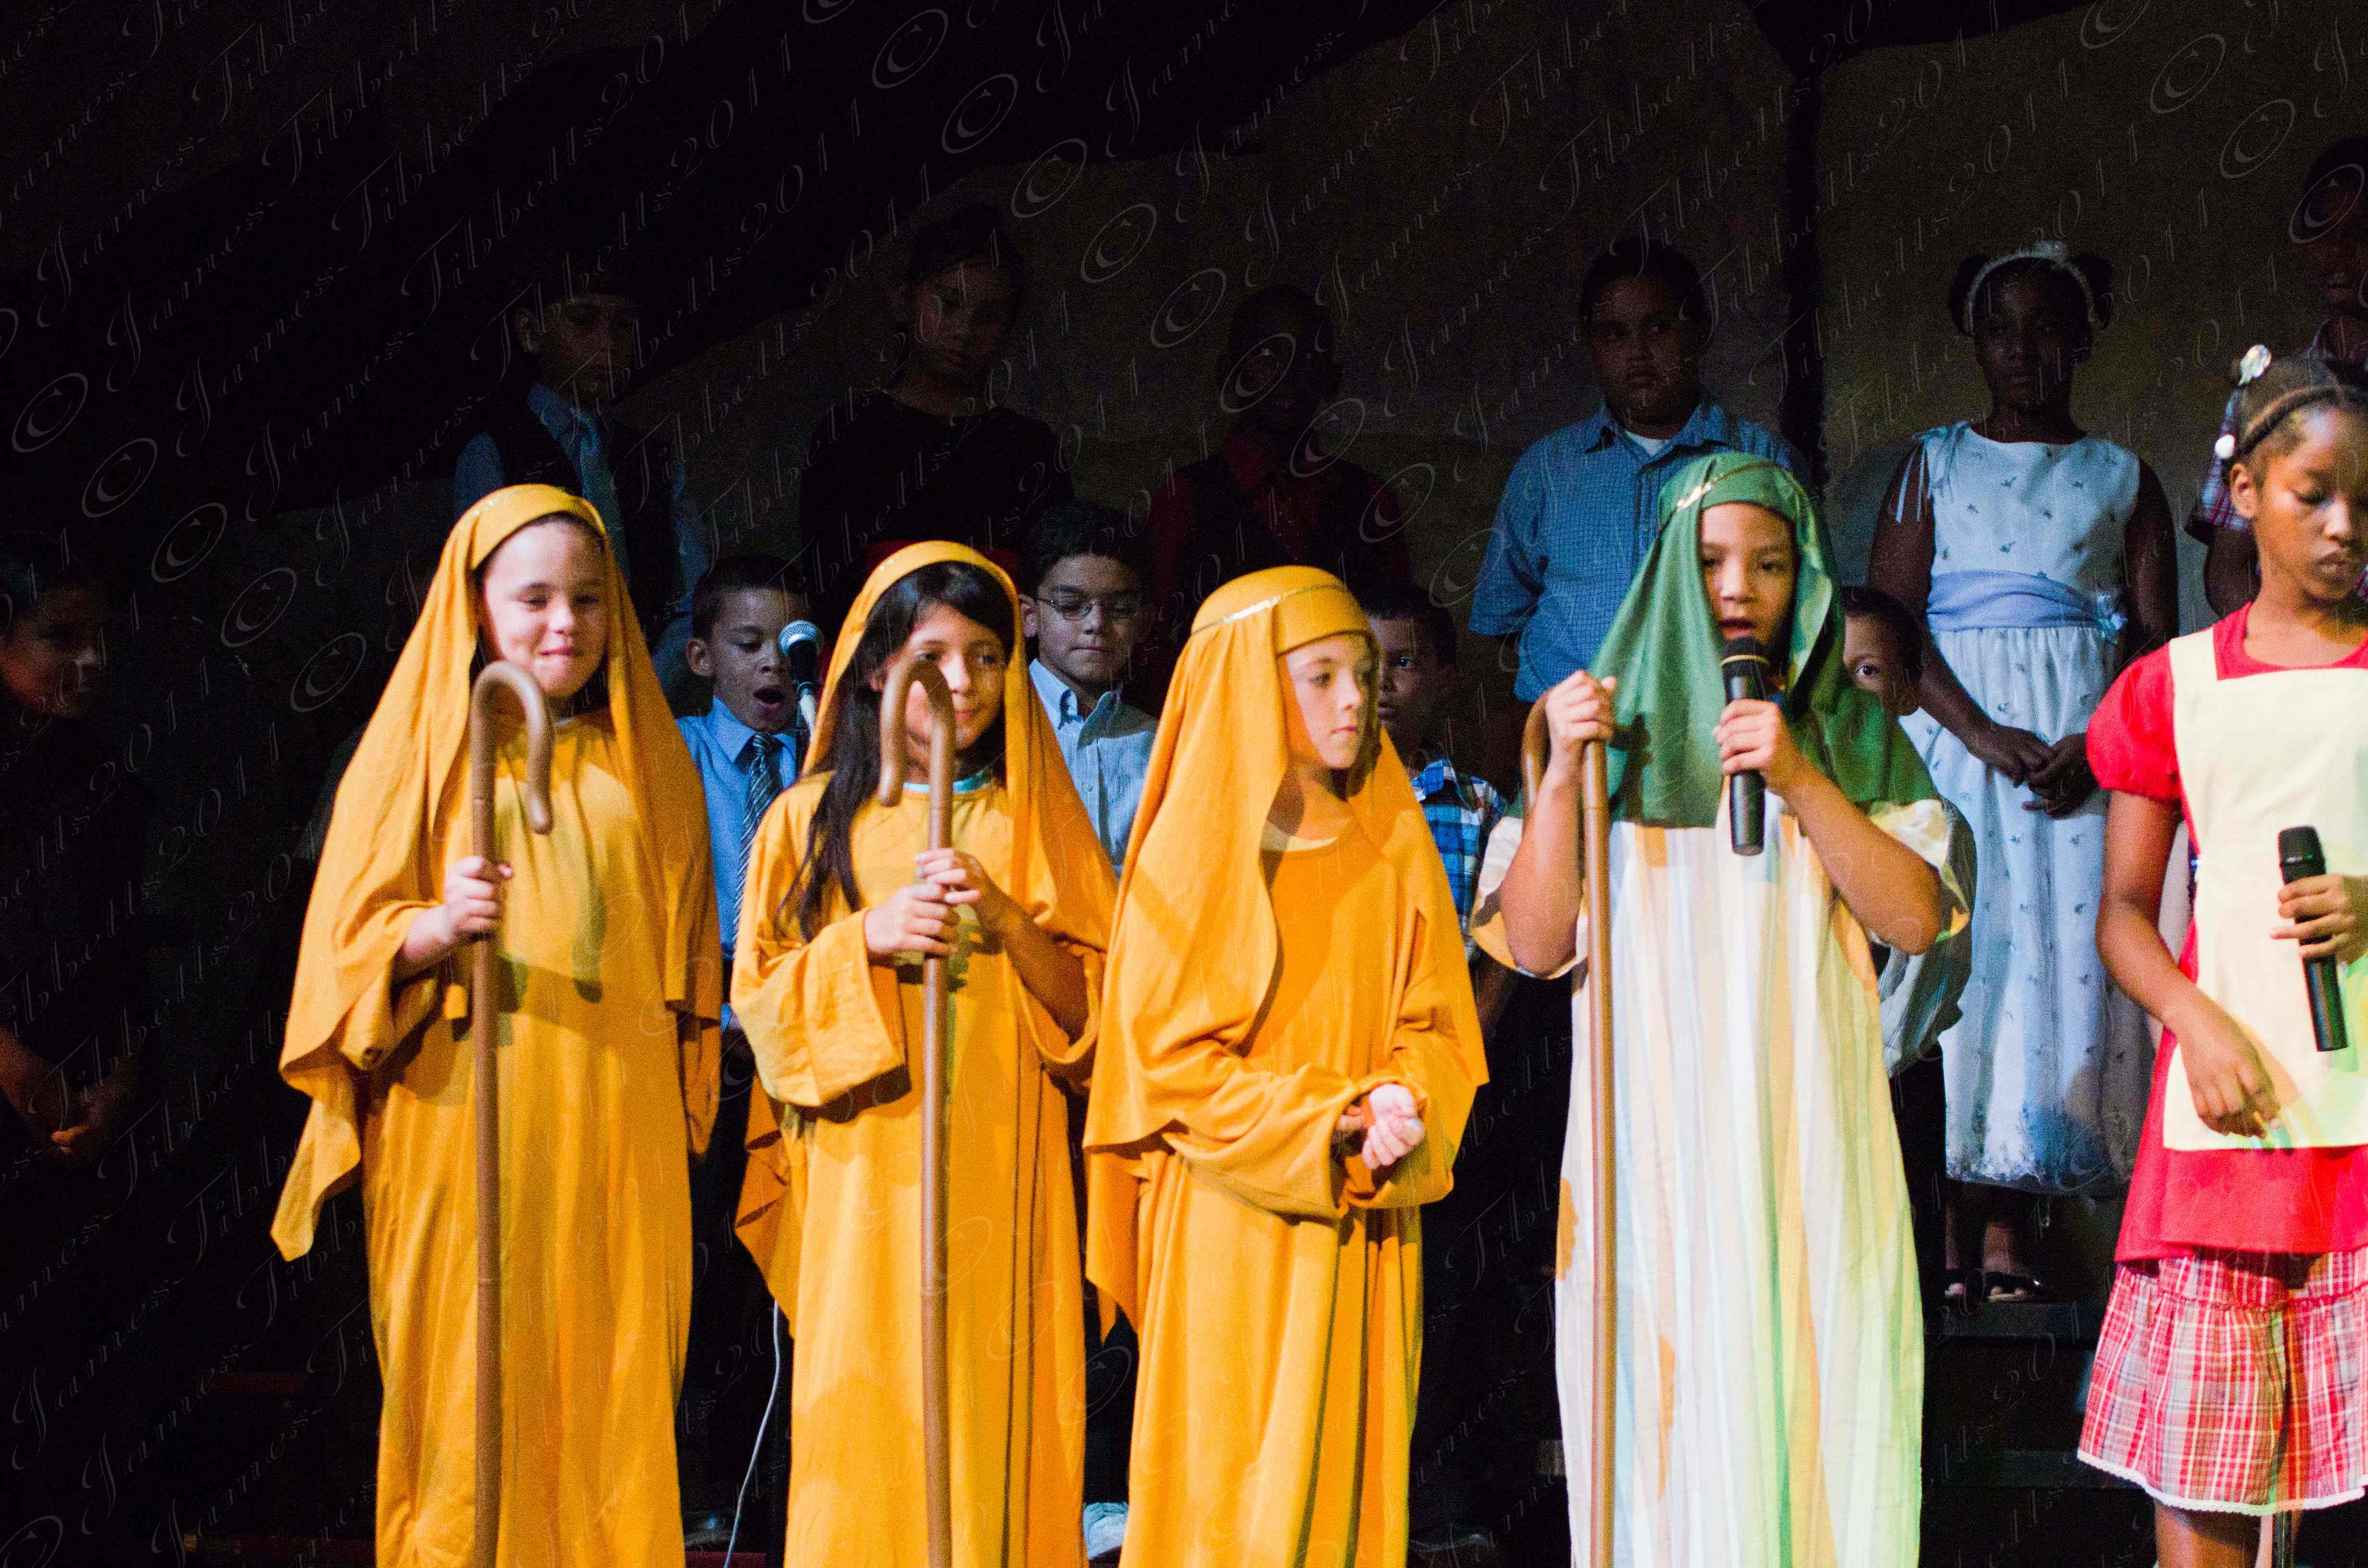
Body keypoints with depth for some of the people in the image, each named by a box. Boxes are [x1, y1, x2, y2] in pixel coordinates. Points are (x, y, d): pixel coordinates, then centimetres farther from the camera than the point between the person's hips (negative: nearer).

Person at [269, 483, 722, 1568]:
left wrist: (682, 1129, 14)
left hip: (614, 1143, 3)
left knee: (613, 1401, -1)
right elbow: (350, 947, -1)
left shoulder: (648, 767, 14)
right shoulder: (419, 750, 5)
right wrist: (439, 929, -21)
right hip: (463, 1139, -2)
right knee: (471, 1404, -5)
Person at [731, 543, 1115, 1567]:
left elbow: (1093, 1004, 5)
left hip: (1002, 1175, 1)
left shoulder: (1038, 823, 10)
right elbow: (760, 1000, 3)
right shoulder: (811, 820, 8)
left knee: (995, 1424, -3)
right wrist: (870, 936, -13)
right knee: (868, 1431, -5)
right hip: (861, 1179, -1)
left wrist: (1006, 920, -11)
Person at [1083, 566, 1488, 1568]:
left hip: (1362, 1218, 3)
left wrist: (1401, 1107, -15)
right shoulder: (1196, 852, -3)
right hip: (1230, 1223, -3)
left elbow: (1438, 1022, 7)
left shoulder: (1394, 846, 8)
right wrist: (1328, 1122, -16)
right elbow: (1169, 1053, -6)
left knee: (1350, 1470, 3)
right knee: (1229, 1487, -4)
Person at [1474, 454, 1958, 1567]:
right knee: (1672, 1425, -5)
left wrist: (1802, 784, -11)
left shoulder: (1855, 738, 11)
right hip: (1655, 1146, 0)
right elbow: (1535, 944, 2)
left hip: (1807, 1147, 1)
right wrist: (1562, 772, -10)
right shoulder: (1607, 727, 9)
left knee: (1818, 1417, -6)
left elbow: (1916, 920, -1)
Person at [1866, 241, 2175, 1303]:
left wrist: (2096, 747, -14)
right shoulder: (1933, 465, 11)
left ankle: (2008, 1235, -4)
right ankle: (1950, 1237, -5)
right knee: (1952, 945, -8)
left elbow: (2157, 634, 4)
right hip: (1950, 732, 0)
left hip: (2086, 741, 0)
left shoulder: (2122, 479, 12)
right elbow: (1891, 621, 1)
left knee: (2059, 953, -7)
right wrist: (1985, 734, -13)